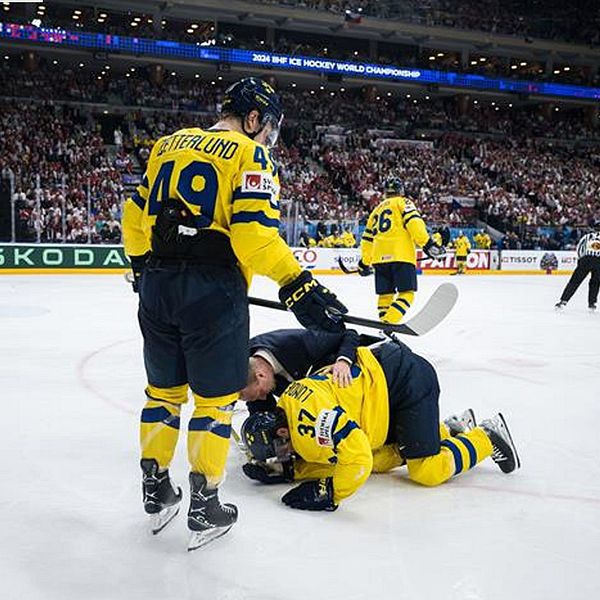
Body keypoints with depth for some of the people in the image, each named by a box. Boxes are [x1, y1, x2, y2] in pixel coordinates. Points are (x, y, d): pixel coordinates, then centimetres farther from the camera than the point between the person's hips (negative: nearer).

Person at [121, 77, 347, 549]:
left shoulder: (169, 145, 15)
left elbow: (136, 213, 20)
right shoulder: (250, 156, -4)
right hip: (212, 289, -6)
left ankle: (156, 493, 29)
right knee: (215, 399, 7)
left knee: (164, 390, 19)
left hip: (156, 284, 6)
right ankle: (205, 509, 14)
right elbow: (255, 233, -17)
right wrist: (297, 286, -15)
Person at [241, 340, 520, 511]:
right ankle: (450, 429, 28)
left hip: (407, 379, -10)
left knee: (428, 471, -7)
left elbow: (356, 455, -35)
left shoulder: (307, 421, -27)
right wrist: (286, 470, -3)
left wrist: (328, 494, -29)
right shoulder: (285, 409, 3)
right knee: (380, 461, 13)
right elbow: (332, 459, 8)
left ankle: (487, 437, 14)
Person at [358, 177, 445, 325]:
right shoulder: (403, 202, 10)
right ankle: (388, 323, -24)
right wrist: (427, 244, -14)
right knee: (406, 293, -6)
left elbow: (367, 238, 26)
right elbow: (413, 221, -10)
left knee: (385, 294, 12)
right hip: (401, 256, -6)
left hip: (380, 257, 6)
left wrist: (364, 263, 33)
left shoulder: (377, 209, 27)